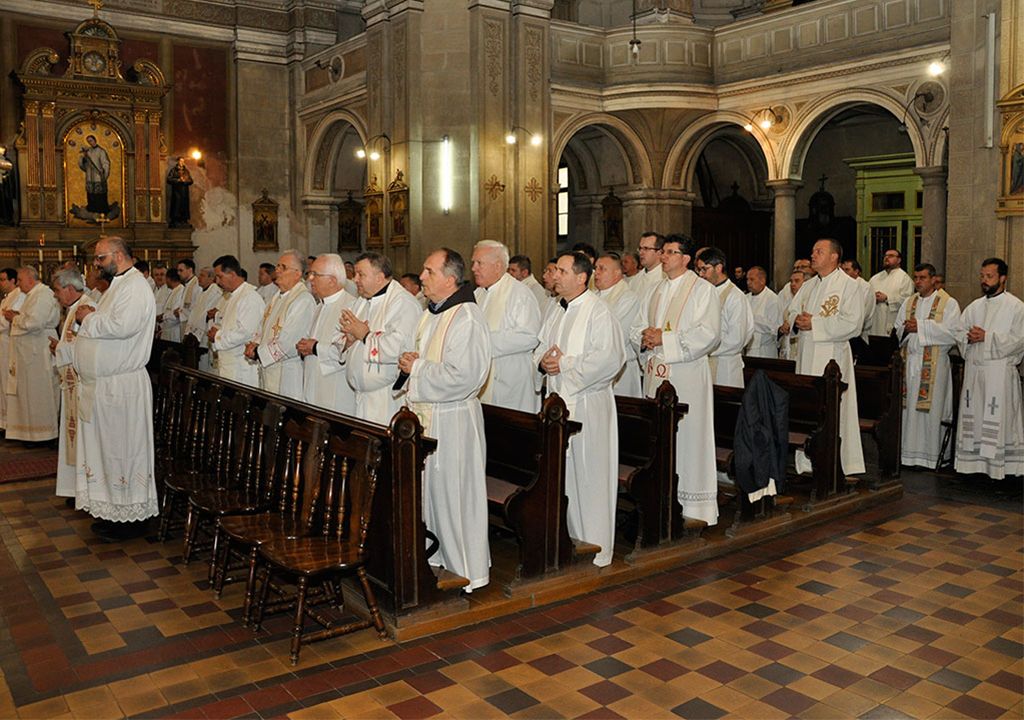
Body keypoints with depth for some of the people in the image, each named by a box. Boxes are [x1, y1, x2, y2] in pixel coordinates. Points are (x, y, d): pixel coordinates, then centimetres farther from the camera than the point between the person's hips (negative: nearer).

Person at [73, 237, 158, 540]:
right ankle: (113, 512, 24)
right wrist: (89, 318, 3)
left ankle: (131, 517, 9)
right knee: (107, 448, 14)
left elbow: (122, 326, -29)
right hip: (102, 384, 10)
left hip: (121, 386, -10)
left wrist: (88, 318, -14)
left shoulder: (135, 286, -14)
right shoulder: (119, 285, 18)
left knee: (123, 450, -2)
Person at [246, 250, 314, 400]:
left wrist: (258, 353, -11)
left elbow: (288, 344, -22)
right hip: (267, 370, 9)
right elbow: (264, 329, 20)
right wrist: (254, 344, -1)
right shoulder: (277, 298, 14)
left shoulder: (303, 300, -17)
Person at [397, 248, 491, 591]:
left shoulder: (466, 319, -18)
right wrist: (410, 363, 1)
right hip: (426, 416, 9)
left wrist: (417, 368, -16)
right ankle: (438, 556, 34)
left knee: (454, 495, 1)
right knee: (430, 492, 18)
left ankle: (465, 571, 16)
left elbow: (463, 377, -26)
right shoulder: (430, 314, 12)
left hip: (453, 421, -9)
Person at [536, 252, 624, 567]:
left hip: (588, 403, -7)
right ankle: (568, 539, 27)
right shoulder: (556, 311, 13)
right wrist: (543, 361, -3)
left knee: (589, 477, 0)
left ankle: (595, 548, 12)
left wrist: (565, 364, -18)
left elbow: (611, 358, -19)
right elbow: (541, 347, 21)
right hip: (557, 400, 8)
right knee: (560, 473, 13)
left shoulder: (598, 311, -11)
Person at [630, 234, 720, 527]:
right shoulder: (655, 291, 17)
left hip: (686, 374, -6)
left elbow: (707, 334, -13)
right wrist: (644, 337, -5)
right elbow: (636, 327, 19)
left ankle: (695, 505, 4)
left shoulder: (702, 289, -2)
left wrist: (665, 338, -15)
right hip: (655, 372, 6)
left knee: (688, 435, -4)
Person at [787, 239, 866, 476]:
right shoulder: (808, 286, 17)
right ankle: (806, 463, 15)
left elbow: (852, 323, -14)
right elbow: (792, 312, 19)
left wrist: (815, 323, -16)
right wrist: (797, 321, -5)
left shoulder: (848, 285, -5)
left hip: (832, 356, -7)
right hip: (806, 355, 7)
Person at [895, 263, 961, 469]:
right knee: (907, 406, 3)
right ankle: (907, 452, 10)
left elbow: (952, 333, -12)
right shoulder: (909, 302, 16)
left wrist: (920, 327, -15)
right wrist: (906, 329, -9)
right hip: (909, 361, 5)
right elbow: (897, 330, 14)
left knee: (929, 409, -4)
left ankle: (928, 455, 4)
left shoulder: (948, 303, 0)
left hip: (933, 363, -5)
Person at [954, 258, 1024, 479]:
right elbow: (958, 332, 14)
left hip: (1000, 371, -5)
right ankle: (974, 462, 13)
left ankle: (999, 466, 0)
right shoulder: (974, 307, 15)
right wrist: (969, 337, -7)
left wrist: (987, 337, -15)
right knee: (973, 418, 7)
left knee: (998, 420, -5)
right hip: (973, 370, 6)